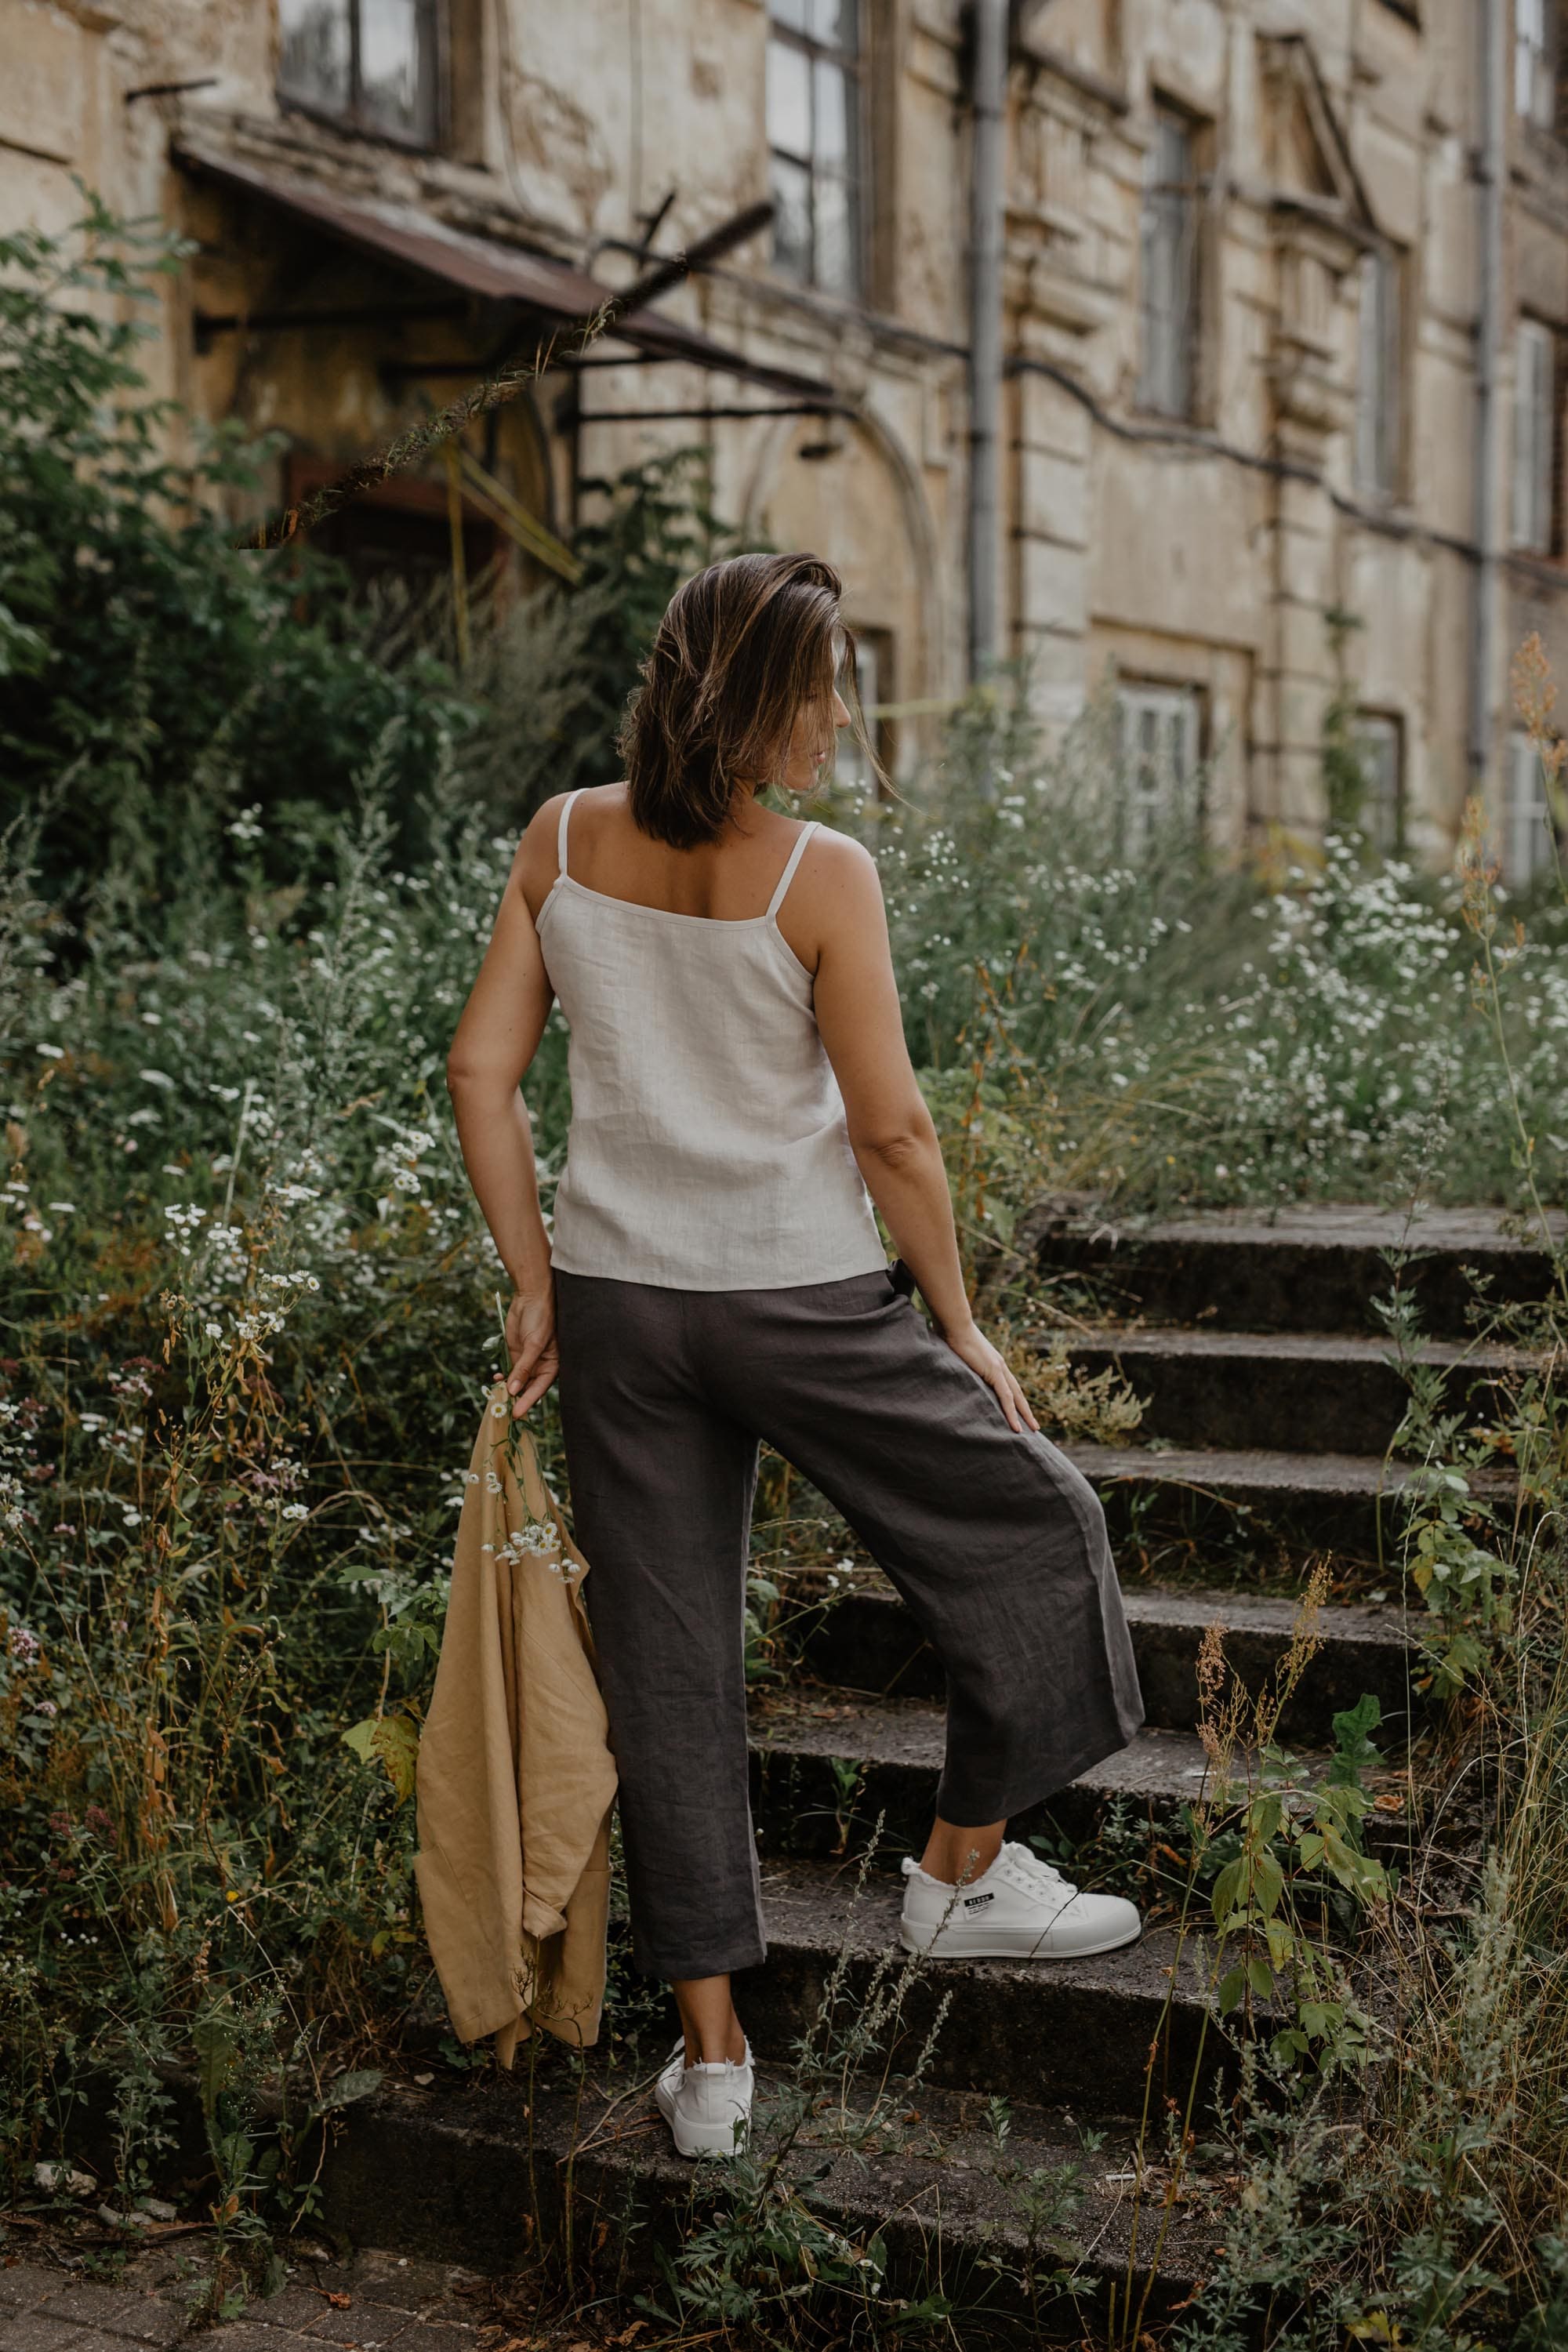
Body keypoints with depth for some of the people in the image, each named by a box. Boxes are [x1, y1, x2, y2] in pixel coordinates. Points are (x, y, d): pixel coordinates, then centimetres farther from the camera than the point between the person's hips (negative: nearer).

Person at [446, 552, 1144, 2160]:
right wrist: (961, 1322, 0)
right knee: (1029, 1531, 19)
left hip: (613, 1291, 5)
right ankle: (964, 1873, 29)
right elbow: (892, 1131, -12)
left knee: (666, 1662, 11)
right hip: (801, 1298, -5)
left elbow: (480, 1070, 2)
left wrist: (533, 1286, 9)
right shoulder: (819, 877, -13)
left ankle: (711, 2053, 18)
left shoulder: (562, 842, 1)